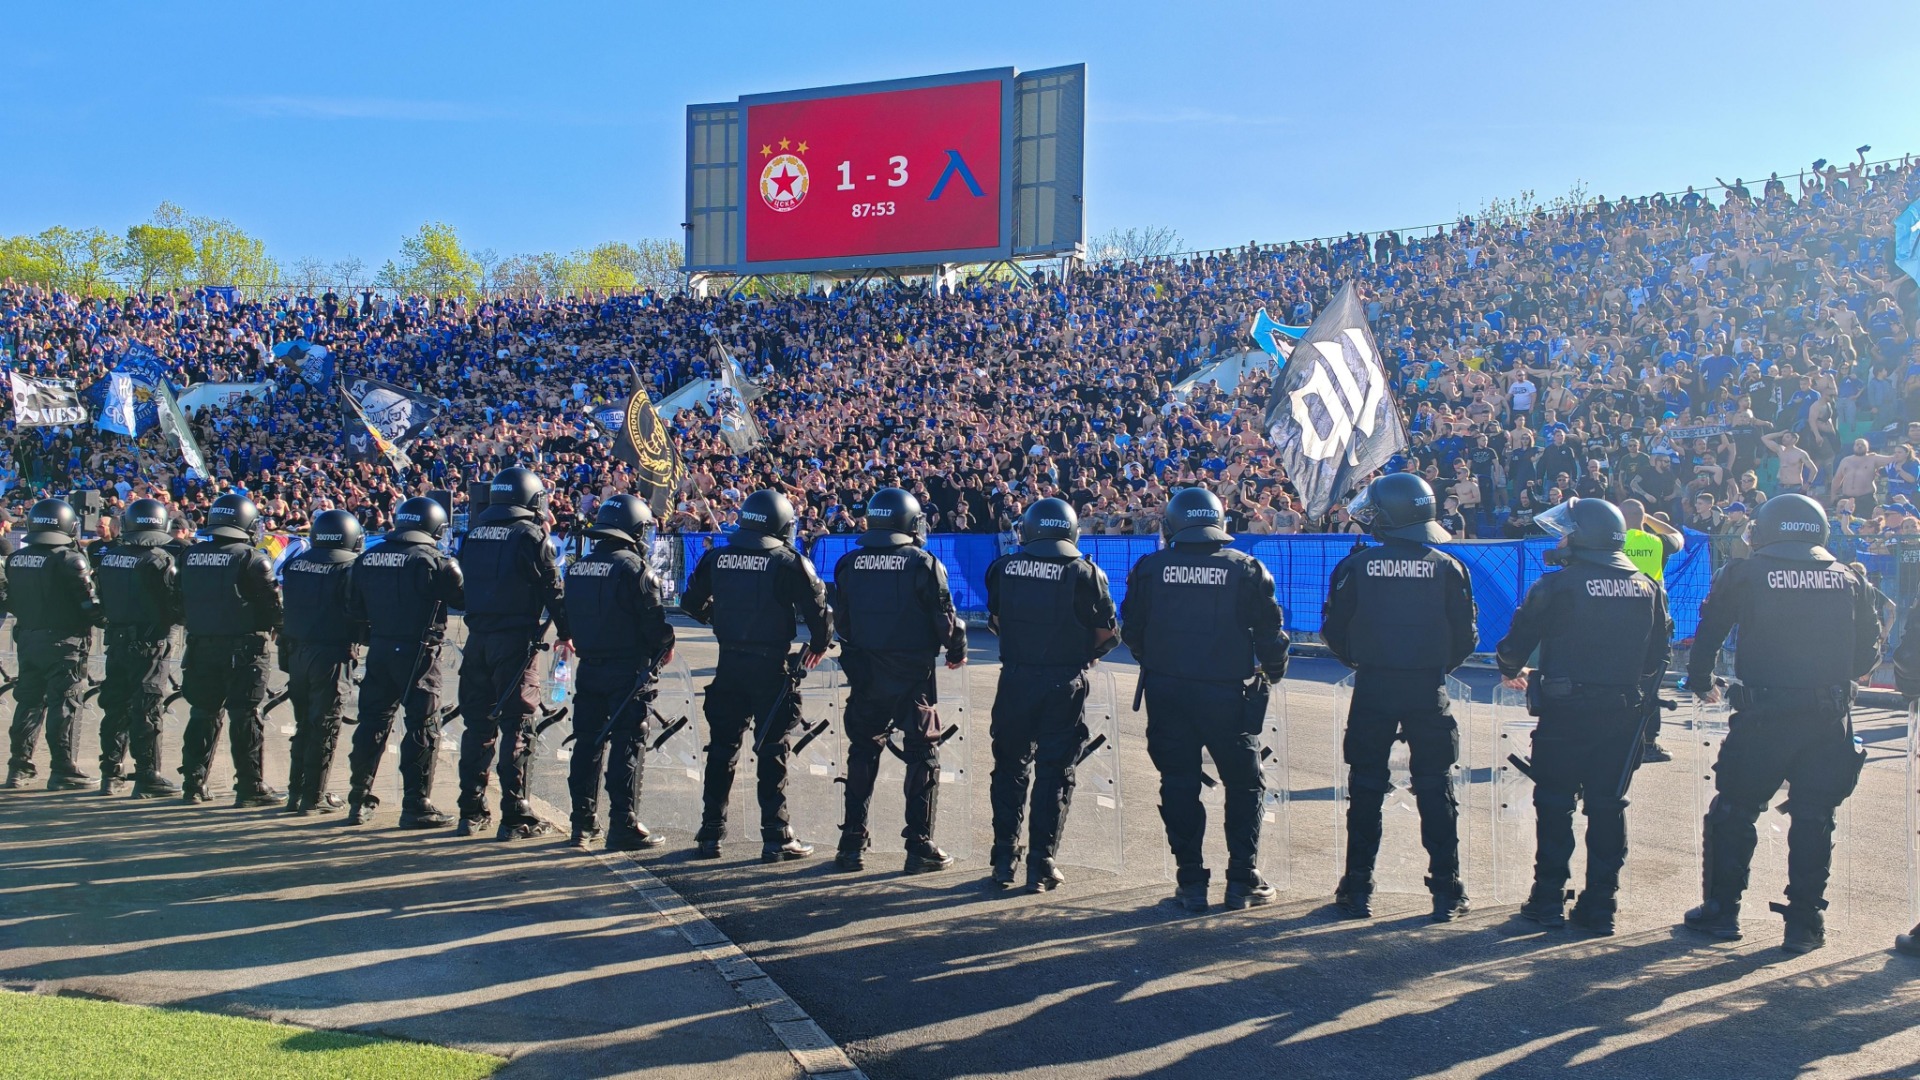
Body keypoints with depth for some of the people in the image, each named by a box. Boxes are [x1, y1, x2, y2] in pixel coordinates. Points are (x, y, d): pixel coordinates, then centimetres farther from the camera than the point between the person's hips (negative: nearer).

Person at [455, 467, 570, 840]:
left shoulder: (473, 535, 10)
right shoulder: (531, 536, -7)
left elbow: (465, 583, 15)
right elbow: (553, 590, -5)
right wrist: (566, 633, 5)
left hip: (477, 638, 6)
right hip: (515, 640, -6)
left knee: (477, 723, 12)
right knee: (516, 725, -2)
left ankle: (471, 812, 17)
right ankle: (515, 816, -1)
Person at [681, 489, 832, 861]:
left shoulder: (715, 558, 4)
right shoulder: (790, 563, -8)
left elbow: (692, 603, 12)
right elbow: (818, 609, -10)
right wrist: (819, 644, 9)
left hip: (729, 663, 4)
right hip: (770, 666, -4)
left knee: (722, 748, 13)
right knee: (772, 752, 3)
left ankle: (710, 834, 17)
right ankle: (776, 838, 5)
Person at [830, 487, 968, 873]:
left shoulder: (849, 564, 3)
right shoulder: (924, 565, -9)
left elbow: (840, 621, 9)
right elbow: (945, 619, -8)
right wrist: (957, 652, 10)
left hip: (865, 677, 4)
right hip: (913, 678, -4)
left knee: (862, 755, 13)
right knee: (922, 758, 5)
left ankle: (852, 845, 15)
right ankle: (920, 847, 6)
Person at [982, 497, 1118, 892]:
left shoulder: (1004, 568, 0)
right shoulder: (1085, 573, -7)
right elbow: (1107, 633, -3)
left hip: (1015, 679, 2)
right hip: (1064, 684, -2)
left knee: (1011, 769, 15)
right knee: (1054, 773, 6)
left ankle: (1004, 861, 18)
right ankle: (1041, 866, 8)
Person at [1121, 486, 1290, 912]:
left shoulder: (1149, 569, -1)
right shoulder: (1245, 569, -4)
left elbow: (1132, 632, 6)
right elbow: (1270, 634, -2)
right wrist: (1272, 671, 18)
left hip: (1167, 693, 1)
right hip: (1228, 695, -1)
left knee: (1179, 785, 10)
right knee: (1244, 785, 12)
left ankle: (1191, 882, 11)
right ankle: (1243, 882, 12)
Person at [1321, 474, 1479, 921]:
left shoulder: (1356, 566, -6)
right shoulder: (1448, 568, -3)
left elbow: (1335, 631, -3)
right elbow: (1466, 637, 0)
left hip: (1372, 688, 0)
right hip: (1429, 690, 1)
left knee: (1366, 788, 8)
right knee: (1435, 788, 9)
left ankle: (1359, 889, 12)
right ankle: (1446, 891, 11)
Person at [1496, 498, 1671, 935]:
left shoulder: (1556, 586, -8)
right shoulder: (1648, 587, 6)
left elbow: (1516, 645, -4)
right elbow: (1657, 657, 12)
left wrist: (1513, 672, 18)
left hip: (1566, 712, -4)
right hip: (1623, 714, 4)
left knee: (1554, 804, 7)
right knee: (1607, 807, 9)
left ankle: (1548, 899, 9)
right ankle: (1600, 906, 11)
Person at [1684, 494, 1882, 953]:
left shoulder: (1743, 575, 2)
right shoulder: (1849, 581, 9)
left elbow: (1709, 632, 9)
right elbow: (1868, 653, 12)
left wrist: (1701, 683, 24)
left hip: (1762, 716, -2)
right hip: (1828, 721, 2)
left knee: (1733, 812, 11)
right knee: (1813, 819, 10)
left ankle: (1721, 911, 16)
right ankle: (1804, 923, 12)